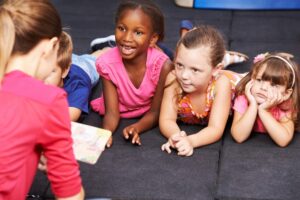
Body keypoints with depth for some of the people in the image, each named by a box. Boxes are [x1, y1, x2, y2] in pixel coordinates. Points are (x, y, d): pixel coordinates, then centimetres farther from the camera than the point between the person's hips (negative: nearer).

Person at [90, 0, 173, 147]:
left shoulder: (162, 65, -39)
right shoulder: (107, 63, -34)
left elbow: (155, 112, -28)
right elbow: (112, 112, -29)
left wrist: (136, 128, -50)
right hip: (121, 110, 1)